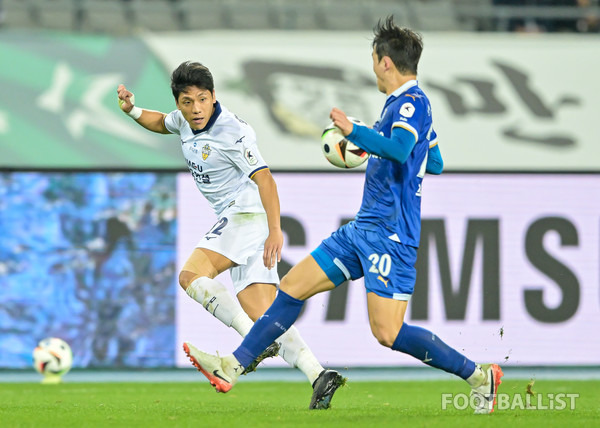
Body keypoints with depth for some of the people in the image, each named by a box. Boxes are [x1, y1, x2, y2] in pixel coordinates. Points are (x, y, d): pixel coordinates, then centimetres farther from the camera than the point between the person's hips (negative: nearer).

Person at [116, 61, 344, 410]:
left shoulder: (231, 132, -15)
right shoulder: (186, 121, 11)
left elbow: (264, 179, -20)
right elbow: (162, 123, 35)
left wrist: (275, 231, -29)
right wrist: (133, 110, 15)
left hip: (248, 213, -9)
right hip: (233, 219, 9)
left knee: (191, 275, -22)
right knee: (262, 313, -2)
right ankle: (318, 375, -12)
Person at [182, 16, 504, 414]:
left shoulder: (412, 102, -14)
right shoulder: (403, 103, 16)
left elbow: (399, 150, -33)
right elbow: (435, 164, 28)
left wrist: (353, 130, -24)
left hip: (390, 233, -10)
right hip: (364, 228, 10)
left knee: (387, 332, -15)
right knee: (293, 287, 9)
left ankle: (479, 375, -3)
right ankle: (231, 368, 13)